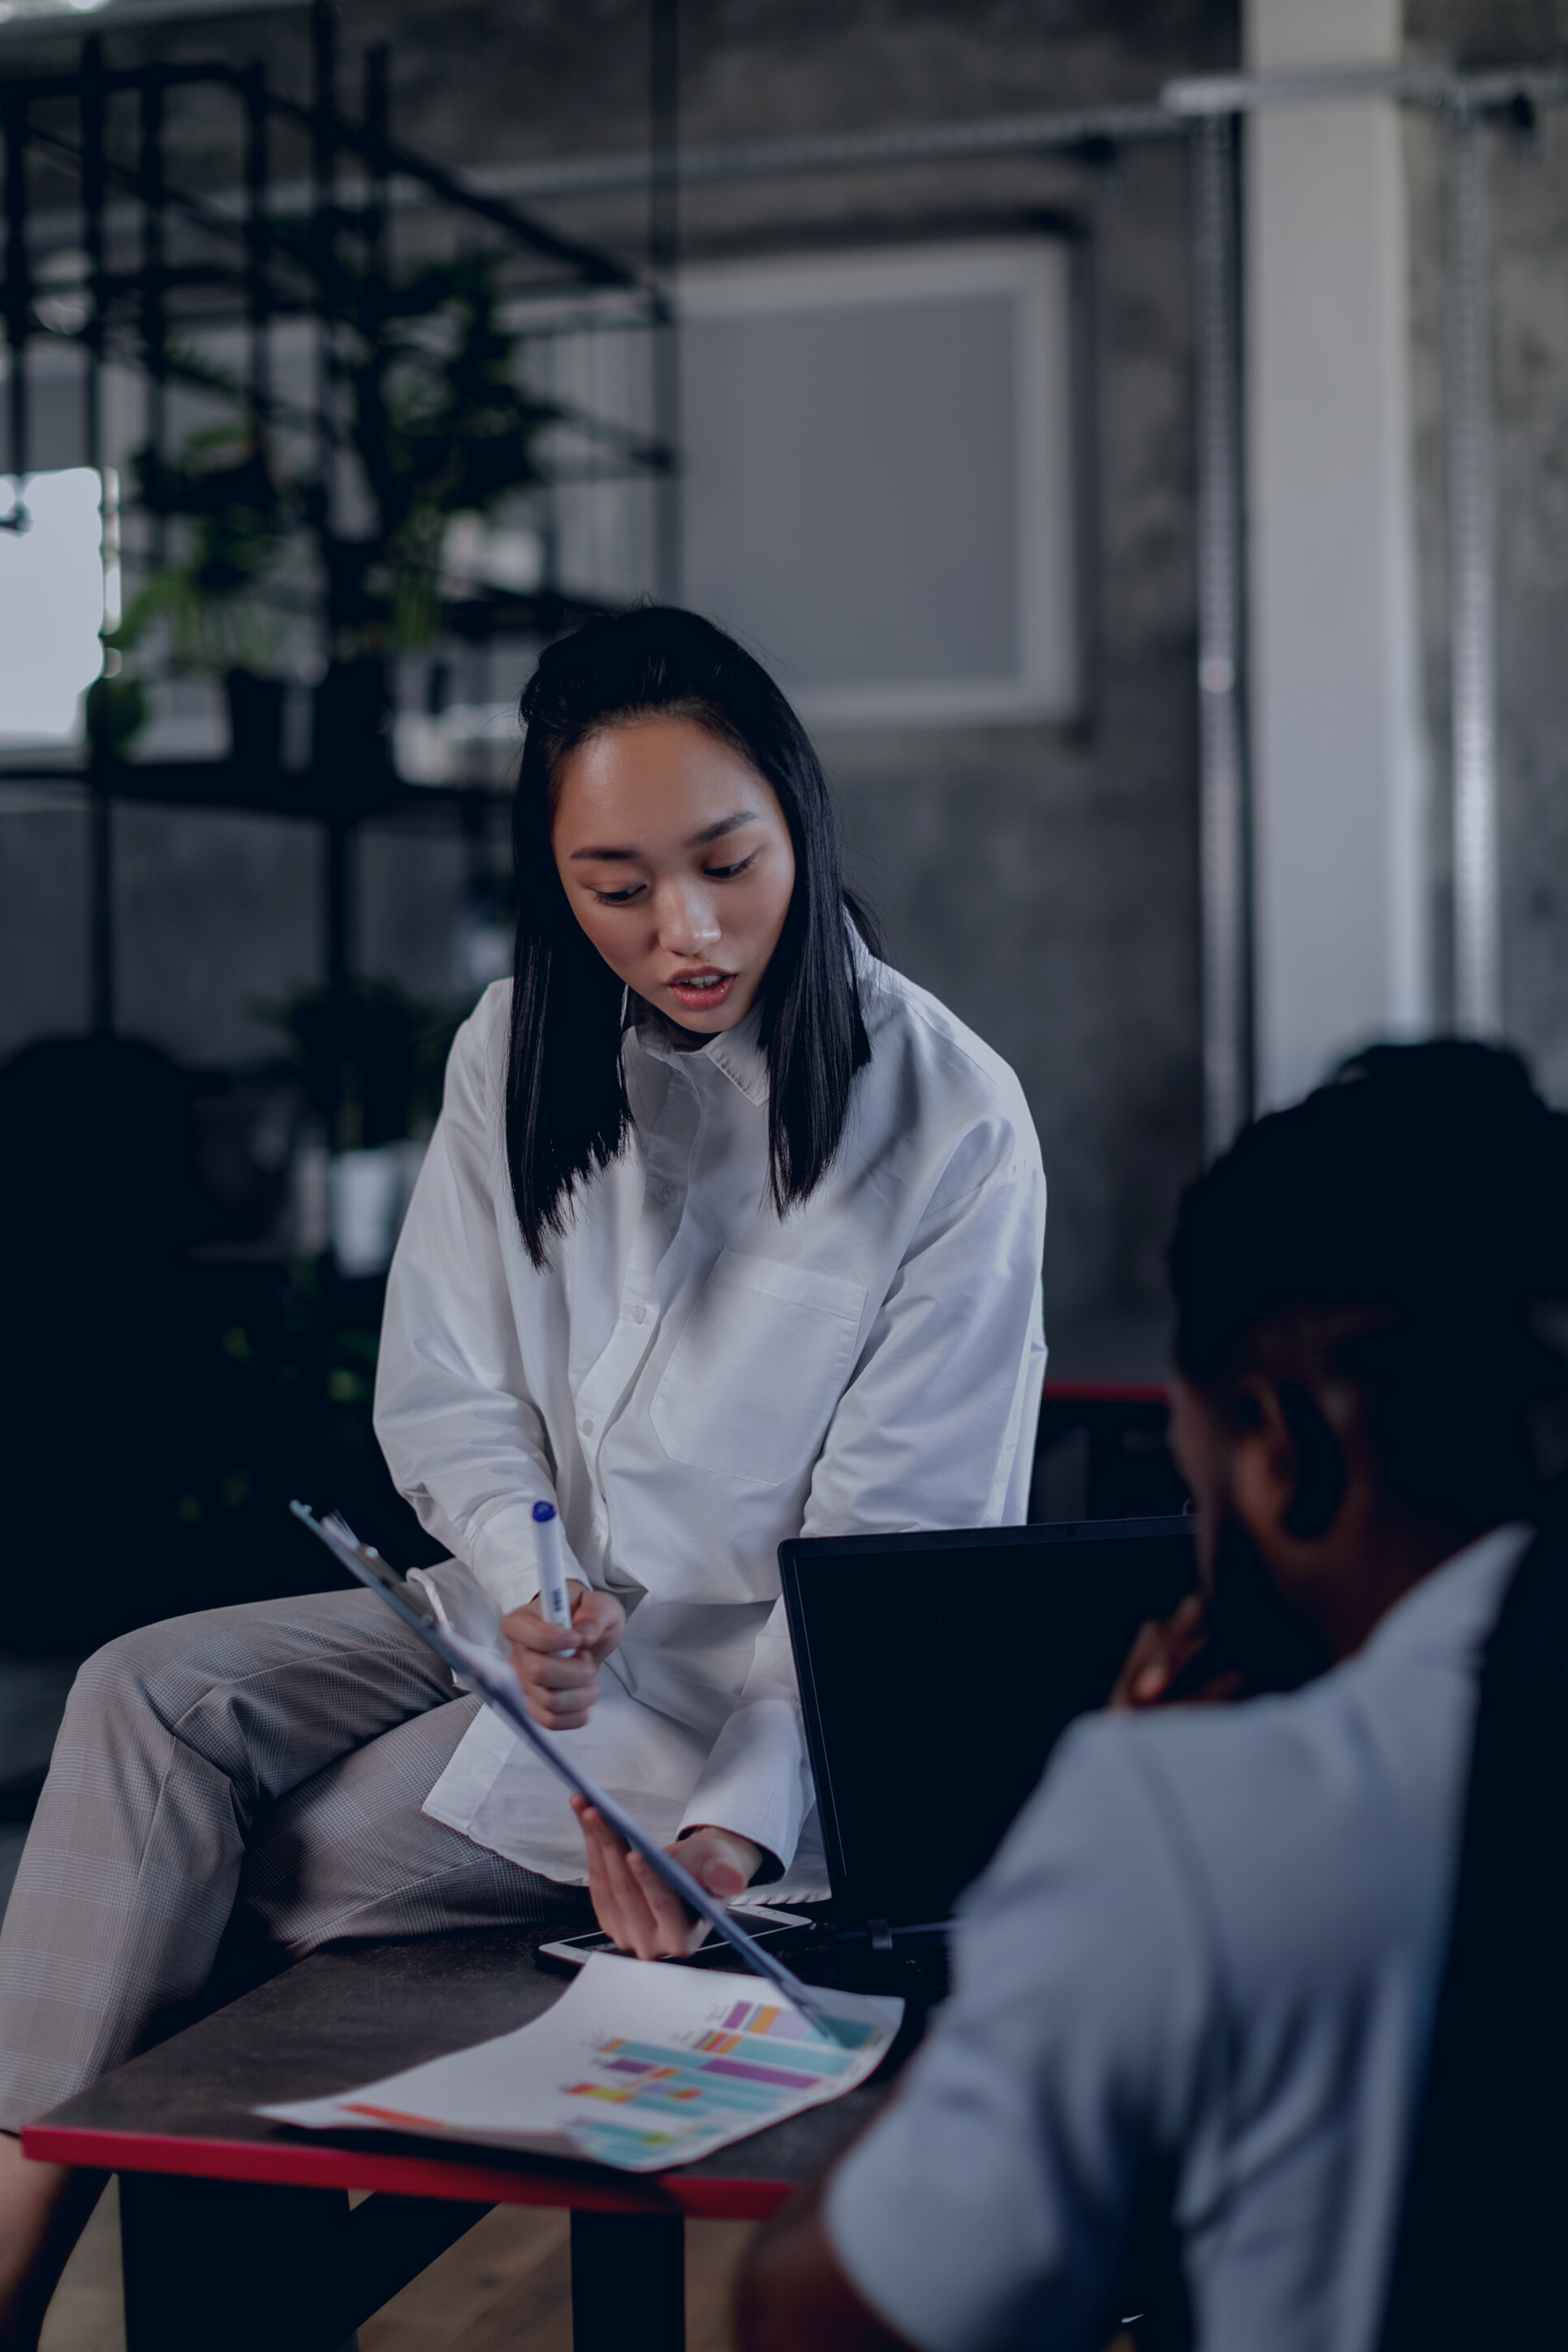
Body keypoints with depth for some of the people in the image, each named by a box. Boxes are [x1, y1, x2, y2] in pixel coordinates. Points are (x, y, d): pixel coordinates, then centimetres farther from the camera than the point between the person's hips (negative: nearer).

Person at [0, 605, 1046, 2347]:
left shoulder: (950, 1119, -15)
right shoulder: (519, 1050, 1)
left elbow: (895, 1546, -14)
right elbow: (445, 1396, 4)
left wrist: (736, 1819, -25)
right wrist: (528, 1581, -17)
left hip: (760, 1667, -5)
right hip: (542, 1607, 5)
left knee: (305, 1866, -20)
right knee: (153, 1696, -17)